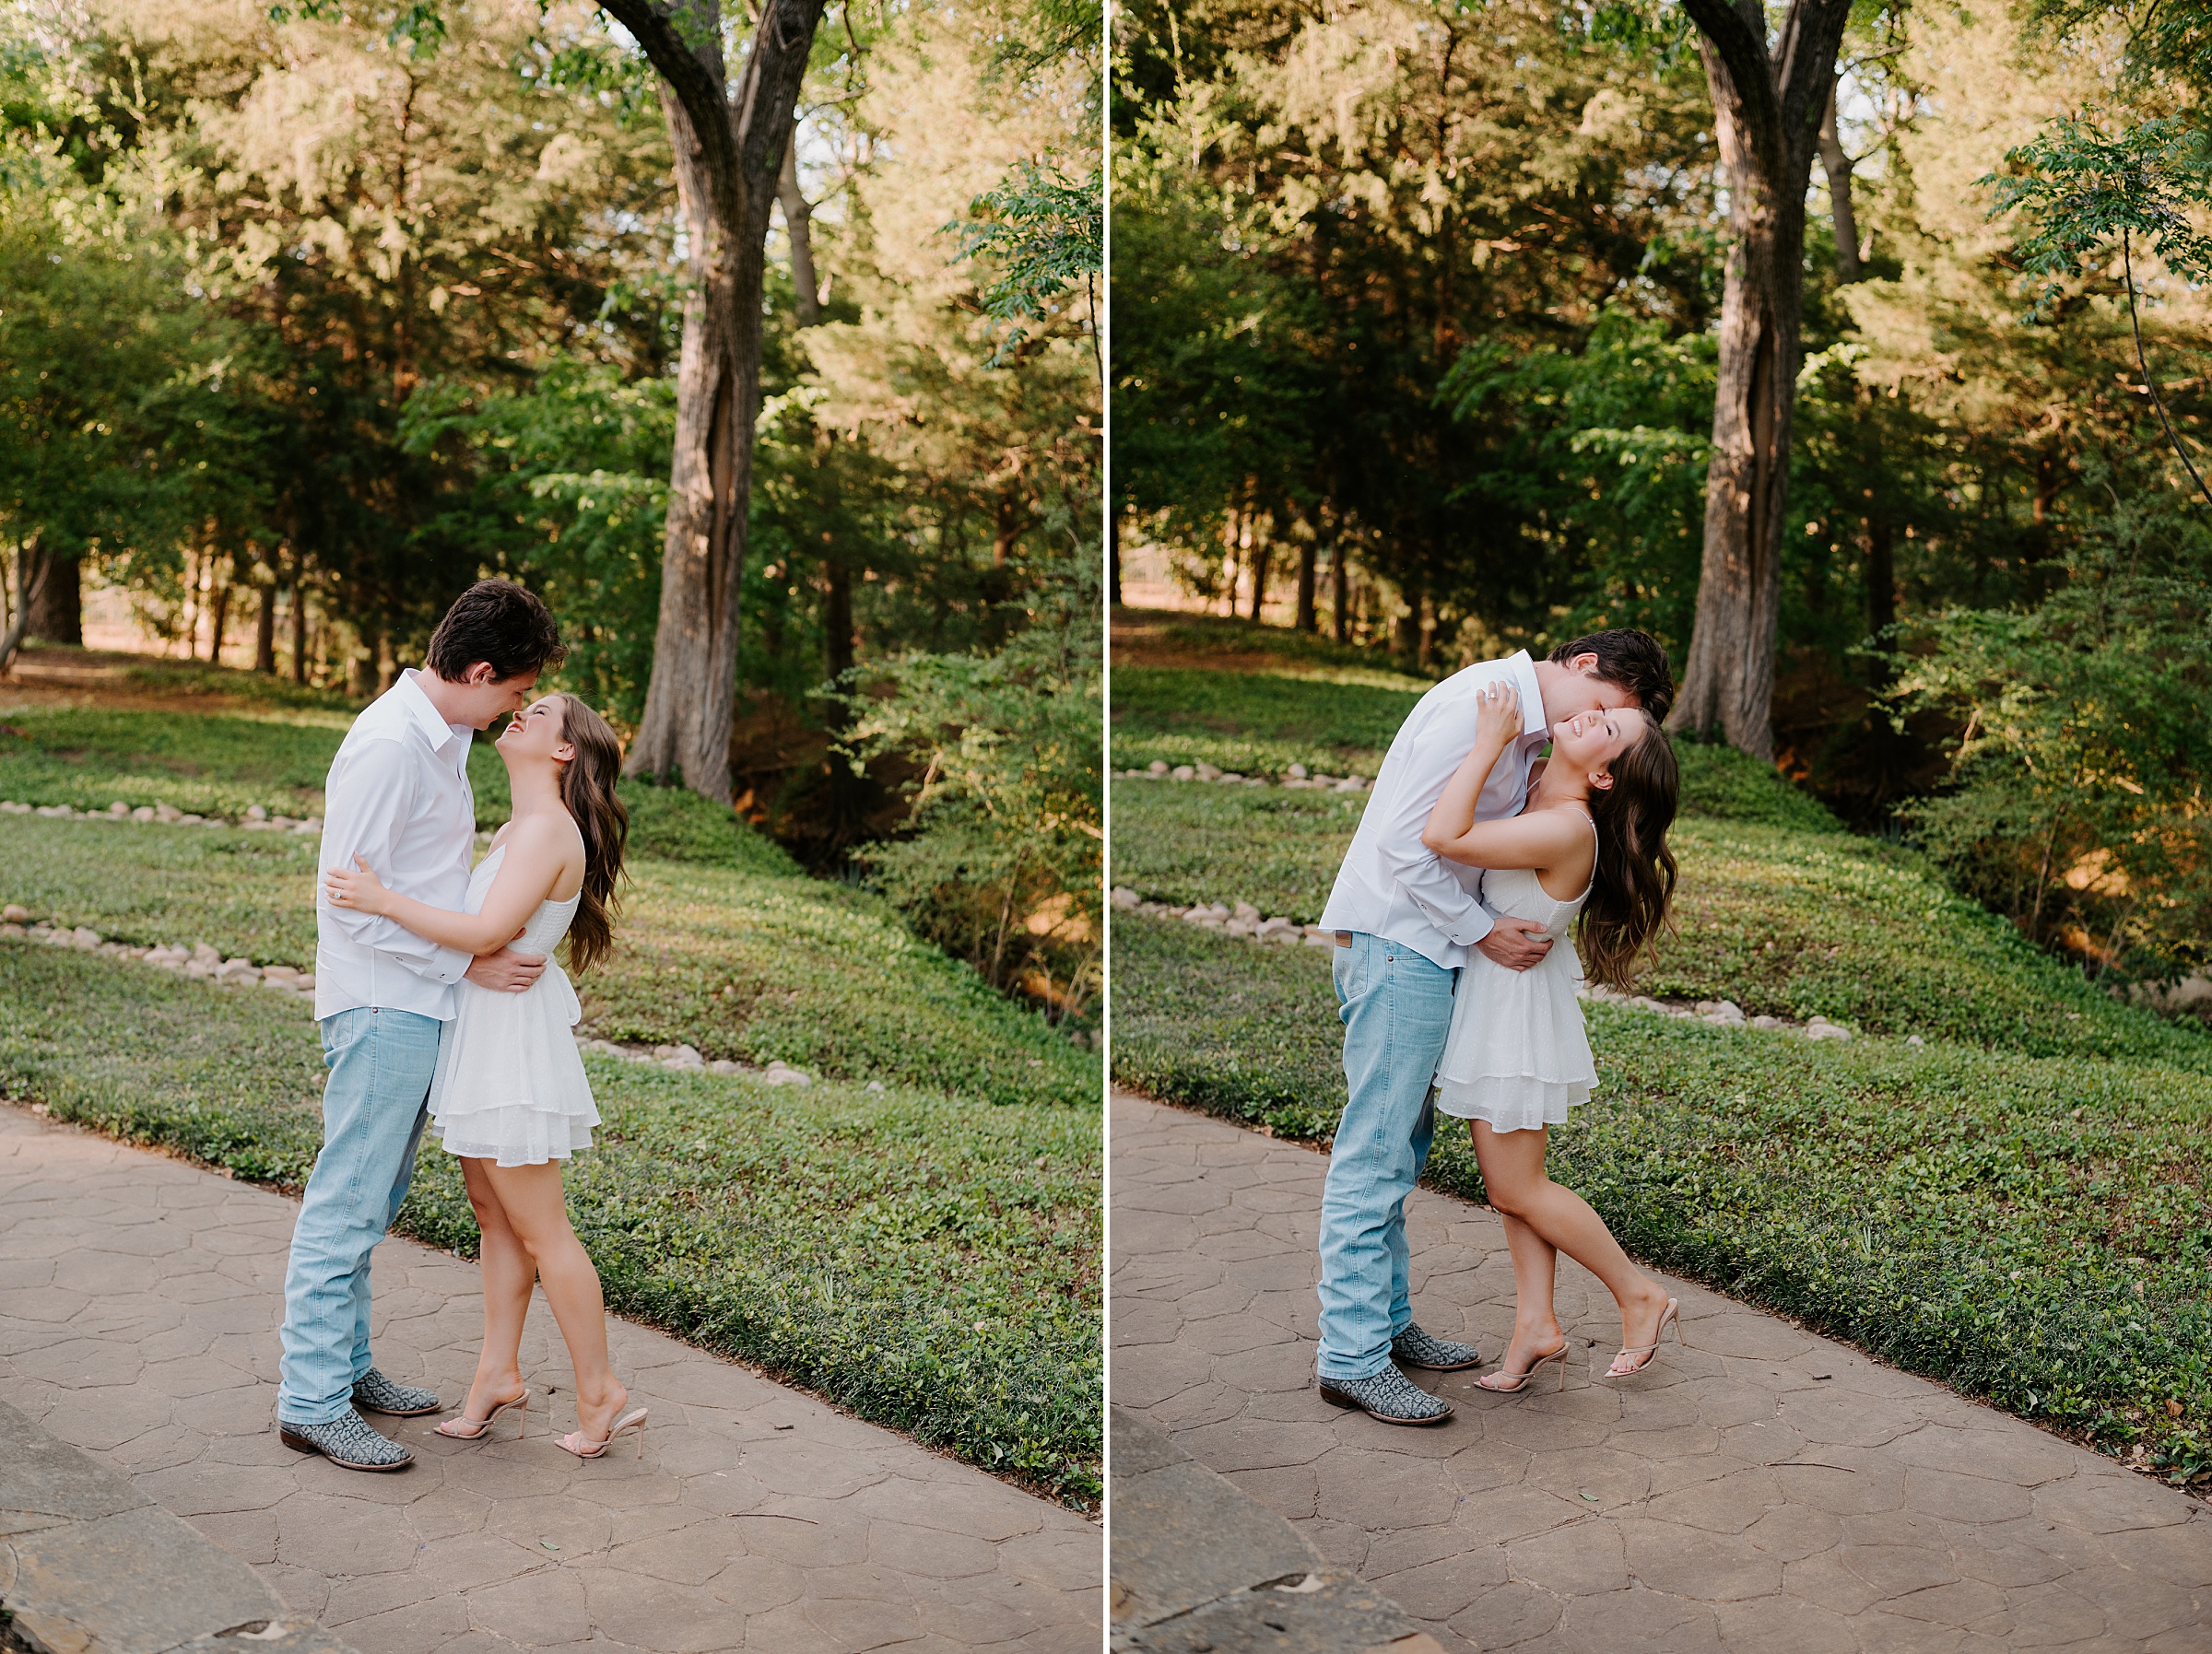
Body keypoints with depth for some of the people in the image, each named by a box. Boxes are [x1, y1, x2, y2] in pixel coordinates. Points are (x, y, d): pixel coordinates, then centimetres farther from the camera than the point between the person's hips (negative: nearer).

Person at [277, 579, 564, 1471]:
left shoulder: (443, 735, 11)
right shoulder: (389, 744, -19)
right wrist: (467, 963, -18)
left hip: (418, 1004, 10)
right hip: (381, 1005, -10)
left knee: (373, 1201, 17)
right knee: (346, 1205, -3)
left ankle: (346, 1367, 27)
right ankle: (312, 1402, 4)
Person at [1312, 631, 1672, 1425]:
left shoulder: (1529, 728, 15)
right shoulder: (1480, 703, -17)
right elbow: (1406, 842, -21)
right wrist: (1483, 931, -15)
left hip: (1425, 942, 10)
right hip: (1397, 936, -10)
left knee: (1401, 1144, 15)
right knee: (1375, 1152, -8)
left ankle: (1387, 1323, 24)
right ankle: (1351, 1358, -4)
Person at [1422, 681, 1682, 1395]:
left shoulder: (1567, 827, -28)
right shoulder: (1537, 789, -1)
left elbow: (1443, 837, -36)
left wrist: (1490, 741, -29)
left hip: (1516, 1012, -9)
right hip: (1491, 1000, 9)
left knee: (1515, 1187, 4)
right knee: (1513, 1179, 14)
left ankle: (1641, 1295, 18)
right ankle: (1537, 1324, 22)